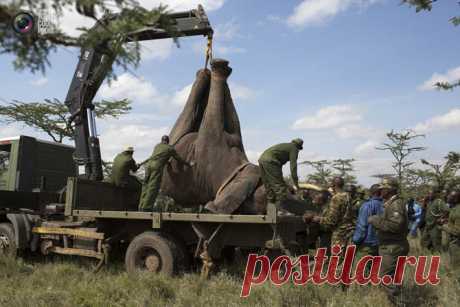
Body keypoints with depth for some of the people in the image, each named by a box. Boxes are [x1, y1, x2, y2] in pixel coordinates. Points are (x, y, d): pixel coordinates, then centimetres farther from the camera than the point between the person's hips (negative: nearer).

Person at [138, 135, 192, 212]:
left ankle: (141, 206, 2)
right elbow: (179, 159, 21)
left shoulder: (157, 146, 28)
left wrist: (167, 161, 60)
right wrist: (189, 164, 35)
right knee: (153, 187, -9)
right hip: (157, 166, -6)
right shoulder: (171, 149, 14)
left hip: (149, 164, 6)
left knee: (146, 185, 6)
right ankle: (147, 207, -15)